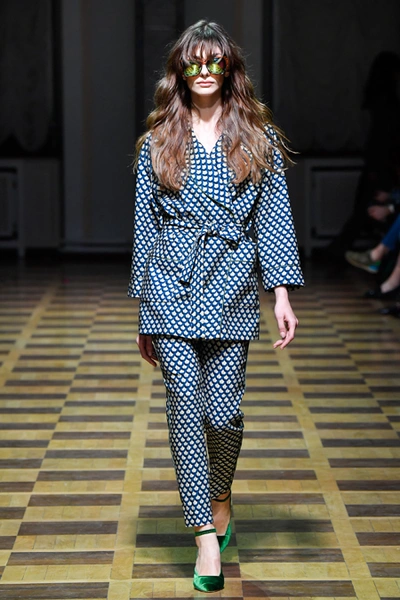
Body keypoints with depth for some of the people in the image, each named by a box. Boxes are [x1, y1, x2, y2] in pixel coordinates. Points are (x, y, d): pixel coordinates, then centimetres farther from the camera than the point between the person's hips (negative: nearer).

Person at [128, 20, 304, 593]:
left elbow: (273, 215, 5)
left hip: (233, 286, 0)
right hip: (173, 284, 0)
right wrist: (144, 314, 10)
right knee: (185, 405, -8)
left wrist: (282, 293, -4)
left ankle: (221, 493, 30)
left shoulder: (257, 137, 8)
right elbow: (145, 225, 11)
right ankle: (206, 534, -4)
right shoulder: (157, 143, 9)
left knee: (224, 409, -1)